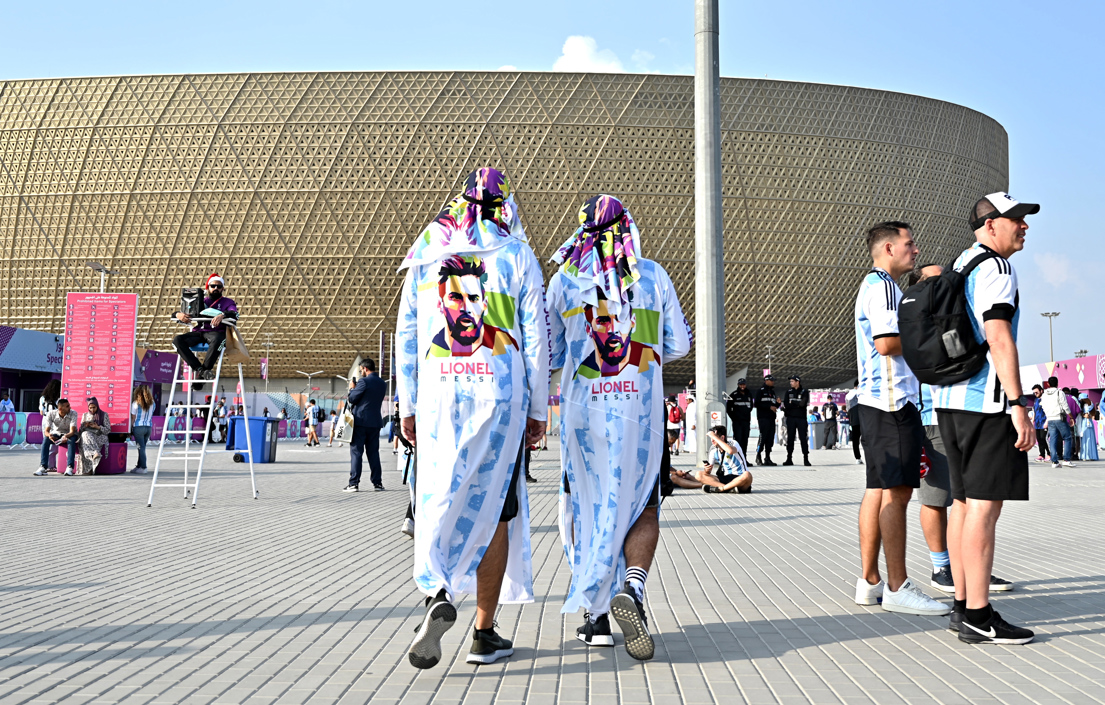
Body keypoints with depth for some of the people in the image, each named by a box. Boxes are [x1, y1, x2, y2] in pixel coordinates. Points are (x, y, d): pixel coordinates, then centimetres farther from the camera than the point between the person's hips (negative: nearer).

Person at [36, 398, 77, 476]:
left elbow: (72, 431, -31)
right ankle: (42, 467, -32)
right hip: (56, 433, 2)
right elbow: (46, 431, -22)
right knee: (46, 439, -30)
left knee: (71, 440, -37)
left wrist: (66, 436, -53)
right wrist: (49, 435, -46)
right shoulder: (51, 413, -18)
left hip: (69, 435, -2)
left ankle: (70, 467, -41)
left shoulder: (73, 413, -22)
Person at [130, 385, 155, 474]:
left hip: (138, 427, -4)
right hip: (149, 427, 4)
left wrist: (131, 429, 3)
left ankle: (143, 468, -4)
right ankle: (139, 466, 21)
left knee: (141, 447, -2)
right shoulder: (151, 403, 6)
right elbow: (150, 416, 9)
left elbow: (133, 418, -3)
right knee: (142, 447, 13)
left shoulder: (136, 403, -6)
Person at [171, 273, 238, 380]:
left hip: (216, 332, -3)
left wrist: (222, 315, -30)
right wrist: (179, 315, -8)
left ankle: (202, 372, -31)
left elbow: (235, 314, -6)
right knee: (177, 340, -26)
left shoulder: (227, 302, 17)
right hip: (198, 332, 3)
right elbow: (175, 315, 20)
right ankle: (199, 369, -32)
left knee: (216, 340, -41)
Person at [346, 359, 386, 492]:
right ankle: (377, 482, 8)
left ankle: (354, 483, -6)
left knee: (356, 452, -3)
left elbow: (352, 399, -9)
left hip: (360, 421, -6)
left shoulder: (364, 381, -11)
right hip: (375, 422, 6)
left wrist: (352, 388, 10)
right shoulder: (382, 384, 11)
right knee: (373, 452, 9)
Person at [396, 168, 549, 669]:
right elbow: (535, 341, 1)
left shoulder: (426, 253, 10)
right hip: (500, 397, -1)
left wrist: (407, 405, 14)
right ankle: (484, 634, 11)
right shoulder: (517, 256, 3)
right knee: (493, 507, 6)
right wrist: (538, 410, 7)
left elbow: (405, 334, 9)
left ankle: (437, 592, -19)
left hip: (438, 397, 2)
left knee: (439, 499, 8)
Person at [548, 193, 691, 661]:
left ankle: (596, 616, 12)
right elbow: (679, 344, 8)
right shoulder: (653, 275, 4)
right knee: (642, 507, 8)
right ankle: (631, 588, -17)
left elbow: (550, 352, 7)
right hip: (640, 408, 0)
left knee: (586, 507, 11)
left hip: (582, 407, 1)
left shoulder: (565, 279, 3)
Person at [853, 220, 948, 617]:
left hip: (878, 401, 11)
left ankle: (870, 582, 13)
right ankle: (898, 588, -9)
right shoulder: (883, 286, -10)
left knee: (879, 490, 10)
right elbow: (887, 342, -21)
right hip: (892, 402, -11)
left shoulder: (874, 286, 23)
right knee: (897, 492, -10)